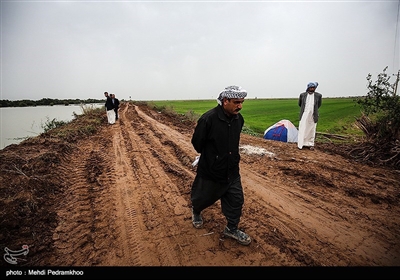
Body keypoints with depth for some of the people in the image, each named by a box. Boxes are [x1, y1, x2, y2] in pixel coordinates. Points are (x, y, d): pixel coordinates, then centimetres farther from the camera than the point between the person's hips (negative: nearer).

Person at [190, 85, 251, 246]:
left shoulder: (239, 119, -6)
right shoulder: (208, 118, -26)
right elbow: (197, 142, -13)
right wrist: (208, 156, 3)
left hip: (232, 170, 5)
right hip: (210, 171, -5)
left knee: (236, 200, 10)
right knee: (203, 197, 17)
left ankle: (232, 229, 31)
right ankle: (196, 211, 52)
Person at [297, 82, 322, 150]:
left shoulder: (318, 95, -1)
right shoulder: (302, 95, -1)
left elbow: (319, 105, 14)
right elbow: (299, 104, 15)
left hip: (312, 116, 1)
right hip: (304, 115, 0)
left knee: (312, 130, 8)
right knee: (302, 130, 1)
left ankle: (311, 144, 18)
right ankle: (301, 144, 9)